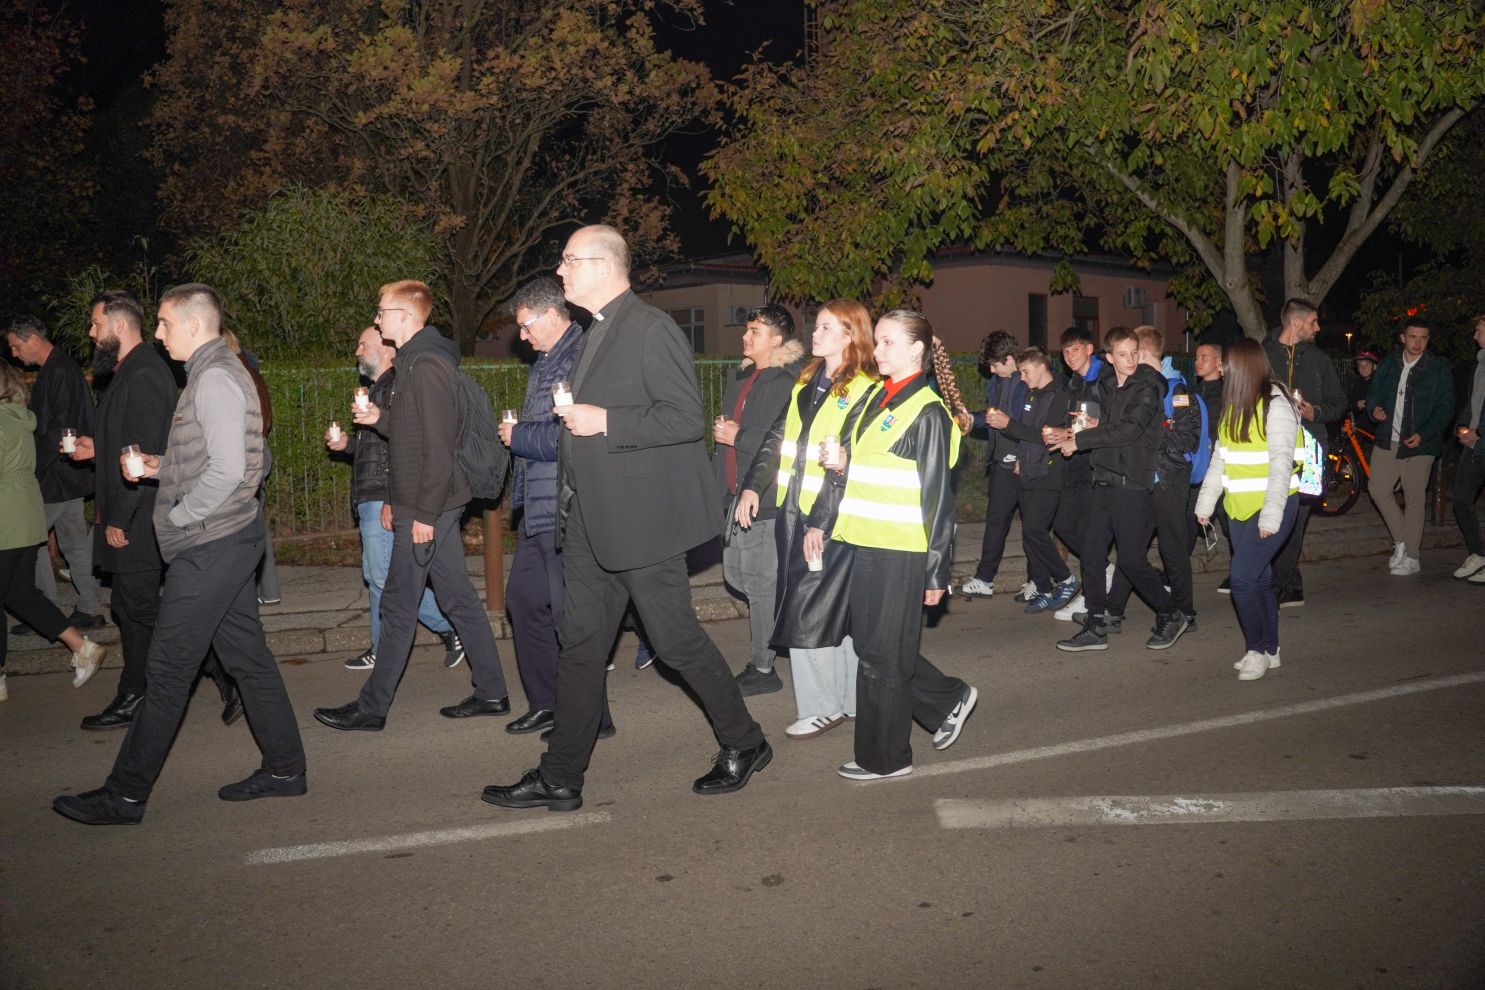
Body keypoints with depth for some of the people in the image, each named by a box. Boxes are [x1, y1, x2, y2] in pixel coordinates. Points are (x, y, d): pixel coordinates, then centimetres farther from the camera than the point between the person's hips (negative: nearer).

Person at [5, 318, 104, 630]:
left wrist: (34, 467, -19)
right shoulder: (54, 369, 15)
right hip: (67, 474, 10)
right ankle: (91, 609, 15)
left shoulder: (59, 371, -16)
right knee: (75, 542, 11)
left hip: (58, 475, -10)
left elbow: (60, 428, -22)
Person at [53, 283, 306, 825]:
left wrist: (179, 516, -13)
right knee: (246, 655, 13)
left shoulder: (214, 378, -16)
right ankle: (284, 769, 20)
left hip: (210, 544, -10)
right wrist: (161, 466, 9)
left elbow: (227, 469, -24)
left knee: (167, 670, -2)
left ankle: (125, 794, 7)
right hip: (230, 538, 10)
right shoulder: (218, 372, 17)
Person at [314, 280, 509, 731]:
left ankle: (371, 707, 9)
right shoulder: (416, 360, 16)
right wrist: (379, 418, 9)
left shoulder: (426, 364, -16)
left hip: (427, 507, -10)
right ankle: (491, 693, 17)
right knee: (458, 598, 11)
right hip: (434, 506, 10)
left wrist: (425, 513, -22)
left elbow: (437, 445, -22)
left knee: (398, 607, -1)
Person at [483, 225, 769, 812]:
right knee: (580, 645, 10)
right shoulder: (598, 333, 17)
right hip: (591, 522, 9)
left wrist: (604, 423, -21)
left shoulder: (650, 330, -13)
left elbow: (688, 418, -19)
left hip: (642, 520, -9)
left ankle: (744, 745, 22)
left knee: (676, 640, 1)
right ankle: (560, 778, 18)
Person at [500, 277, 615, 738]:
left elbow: (570, 435, -24)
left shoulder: (581, 359, -16)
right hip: (540, 509, 11)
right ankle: (545, 703, 29)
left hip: (568, 509, -11)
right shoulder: (546, 362, 17)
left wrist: (519, 436, -12)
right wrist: (516, 434, 9)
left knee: (570, 613, -3)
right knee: (523, 599, 16)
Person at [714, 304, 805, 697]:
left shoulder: (791, 384, -12)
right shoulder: (738, 378, 16)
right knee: (736, 574, 12)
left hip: (767, 498, -9)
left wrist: (739, 437, -15)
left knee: (761, 582, -3)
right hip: (735, 494, 9)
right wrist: (717, 484, 17)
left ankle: (763, 667, 9)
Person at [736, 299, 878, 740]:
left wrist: (823, 524, -17)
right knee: (837, 610, 11)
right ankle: (849, 700, 21)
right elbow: (777, 439, 16)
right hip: (793, 512, 7)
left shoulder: (865, 392, -8)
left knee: (809, 611, -5)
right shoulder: (806, 383, 15)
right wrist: (753, 486, 3)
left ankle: (822, 706, 9)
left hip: (833, 519, -7)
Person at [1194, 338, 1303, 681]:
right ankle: (1269, 650, 22)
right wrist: (1206, 501, 7)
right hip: (1239, 506, 7)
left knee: (1242, 578, -12)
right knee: (1259, 578, 12)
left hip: (1271, 505, -7)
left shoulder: (1275, 405, -12)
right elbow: (1220, 457, 13)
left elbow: (1281, 463, -17)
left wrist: (1272, 514, -22)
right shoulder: (1235, 405, 12)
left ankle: (1257, 650, 3)